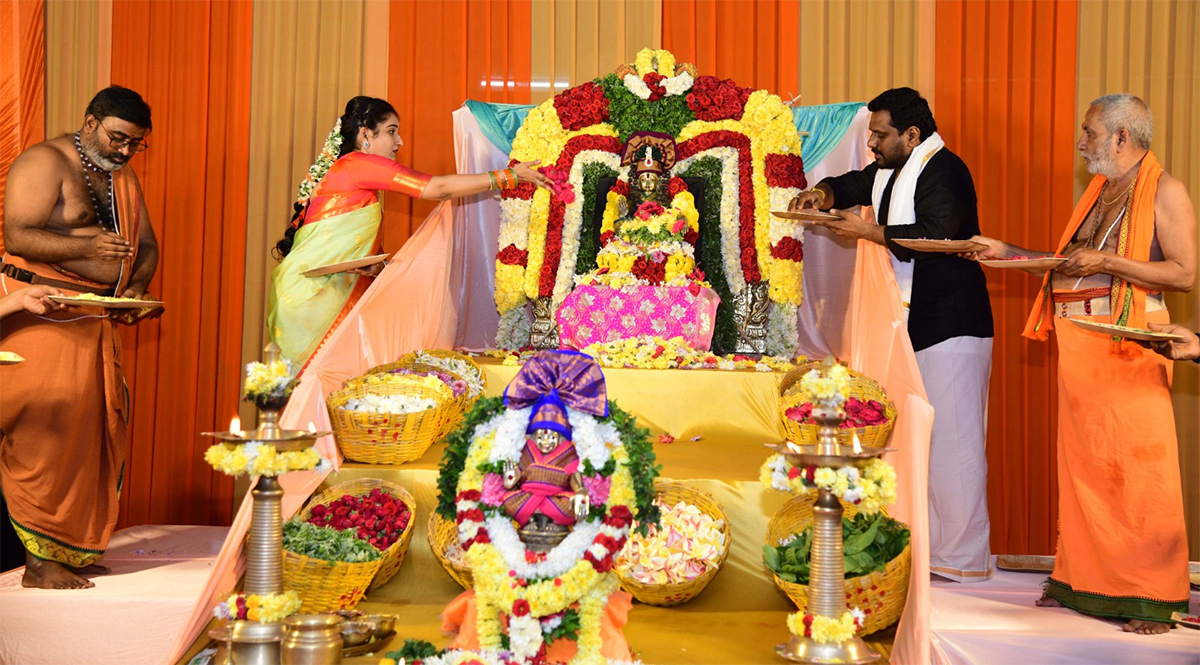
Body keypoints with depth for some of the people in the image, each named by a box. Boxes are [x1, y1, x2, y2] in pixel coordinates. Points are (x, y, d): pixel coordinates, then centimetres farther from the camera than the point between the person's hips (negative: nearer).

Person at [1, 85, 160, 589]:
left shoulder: (123, 177, 17)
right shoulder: (44, 162, -8)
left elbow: (146, 244, 17)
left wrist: (137, 286, -3)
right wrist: (88, 246, -28)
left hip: (97, 320, 8)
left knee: (95, 429, 6)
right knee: (45, 431, -10)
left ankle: (72, 549, 16)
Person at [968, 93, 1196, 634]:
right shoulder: (1098, 190, 20)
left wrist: (1107, 262, -15)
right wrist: (1007, 252, 19)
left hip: (1130, 344, -7)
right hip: (1079, 342, 7)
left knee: (1138, 467, -6)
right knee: (1082, 465, 8)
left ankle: (1153, 598, 2)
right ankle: (1081, 581, 17)